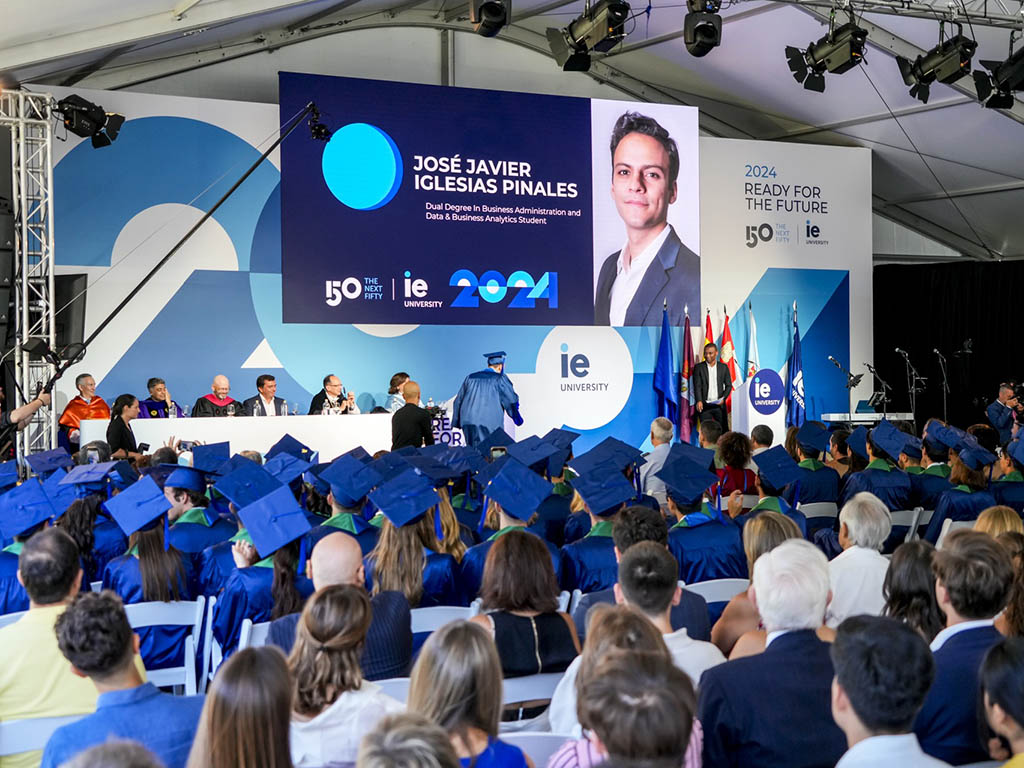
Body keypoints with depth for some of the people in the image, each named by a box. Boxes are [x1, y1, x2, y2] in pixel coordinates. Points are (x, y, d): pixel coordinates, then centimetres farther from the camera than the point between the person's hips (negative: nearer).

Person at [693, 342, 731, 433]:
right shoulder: (698, 367, 4)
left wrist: (723, 398, -8)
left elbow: (729, 385, 10)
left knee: (724, 430, 2)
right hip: (704, 405, -1)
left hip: (719, 405, 1)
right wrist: (699, 401, -19)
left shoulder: (724, 367, 9)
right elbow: (697, 386, -4)